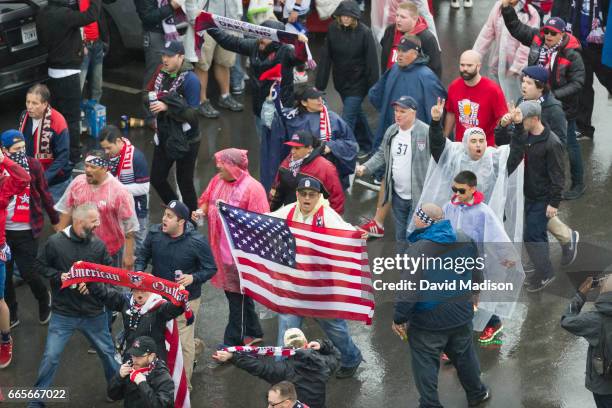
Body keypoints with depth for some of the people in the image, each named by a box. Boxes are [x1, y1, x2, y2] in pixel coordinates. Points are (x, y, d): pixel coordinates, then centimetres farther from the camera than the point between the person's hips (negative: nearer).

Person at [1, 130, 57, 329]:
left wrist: (55, 220, 8)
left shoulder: (33, 165, -6)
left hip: (26, 231, -2)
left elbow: (44, 194, 3)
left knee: (27, 272, 0)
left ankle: (44, 298, 31)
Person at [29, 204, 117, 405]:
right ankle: (36, 400, 15)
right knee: (51, 357, 0)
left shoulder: (98, 245, -6)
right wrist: (58, 276, -16)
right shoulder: (55, 242, -13)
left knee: (108, 352, 16)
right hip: (63, 314, -2)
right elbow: (40, 265, -1)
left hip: (94, 313, 2)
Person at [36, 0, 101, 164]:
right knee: (72, 117, -1)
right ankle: (73, 157, 5)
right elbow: (92, 15, -28)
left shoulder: (43, 14, 3)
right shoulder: (62, 14, -24)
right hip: (68, 73, -9)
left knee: (58, 114, 19)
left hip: (54, 71, 9)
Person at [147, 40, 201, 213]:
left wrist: (167, 107, -29)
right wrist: (152, 103, -5)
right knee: (157, 179, 11)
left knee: (185, 183, 4)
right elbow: (152, 97, 18)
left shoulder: (190, 79, -18)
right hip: (165, 137, 7)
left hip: (186, 140, -7)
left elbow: (192, 114, -21)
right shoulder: (161, 75, 2)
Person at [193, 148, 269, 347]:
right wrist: (202, 212, -1)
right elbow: (206, 201, 20)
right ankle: (253, 332, 34)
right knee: (231, 291, 18)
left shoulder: (252, 187, -15)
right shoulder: (217, 181, 7)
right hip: (220, 247, 8)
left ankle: (232, 343, 11)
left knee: (238, 296, 2)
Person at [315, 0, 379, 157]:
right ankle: (367, 145, 41)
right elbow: (325, 58, -5)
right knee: (356, 114, 22)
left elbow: (371, 61, -14)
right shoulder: (333, 29, -7)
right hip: (340, 82, 5)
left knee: (348, 119, -10)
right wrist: (319, 85, -5)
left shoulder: (364, 32, -16)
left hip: (358, 82, -5)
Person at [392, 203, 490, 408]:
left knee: (426, 365, 12)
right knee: (464, 356, 26)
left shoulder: (417, 250, -27)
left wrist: (399, 318, -13)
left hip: (428, 322, -6)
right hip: (462, 316, 6)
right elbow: (475, 276, 8)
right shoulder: (465, 241, -6)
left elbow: (408, 291, -27)